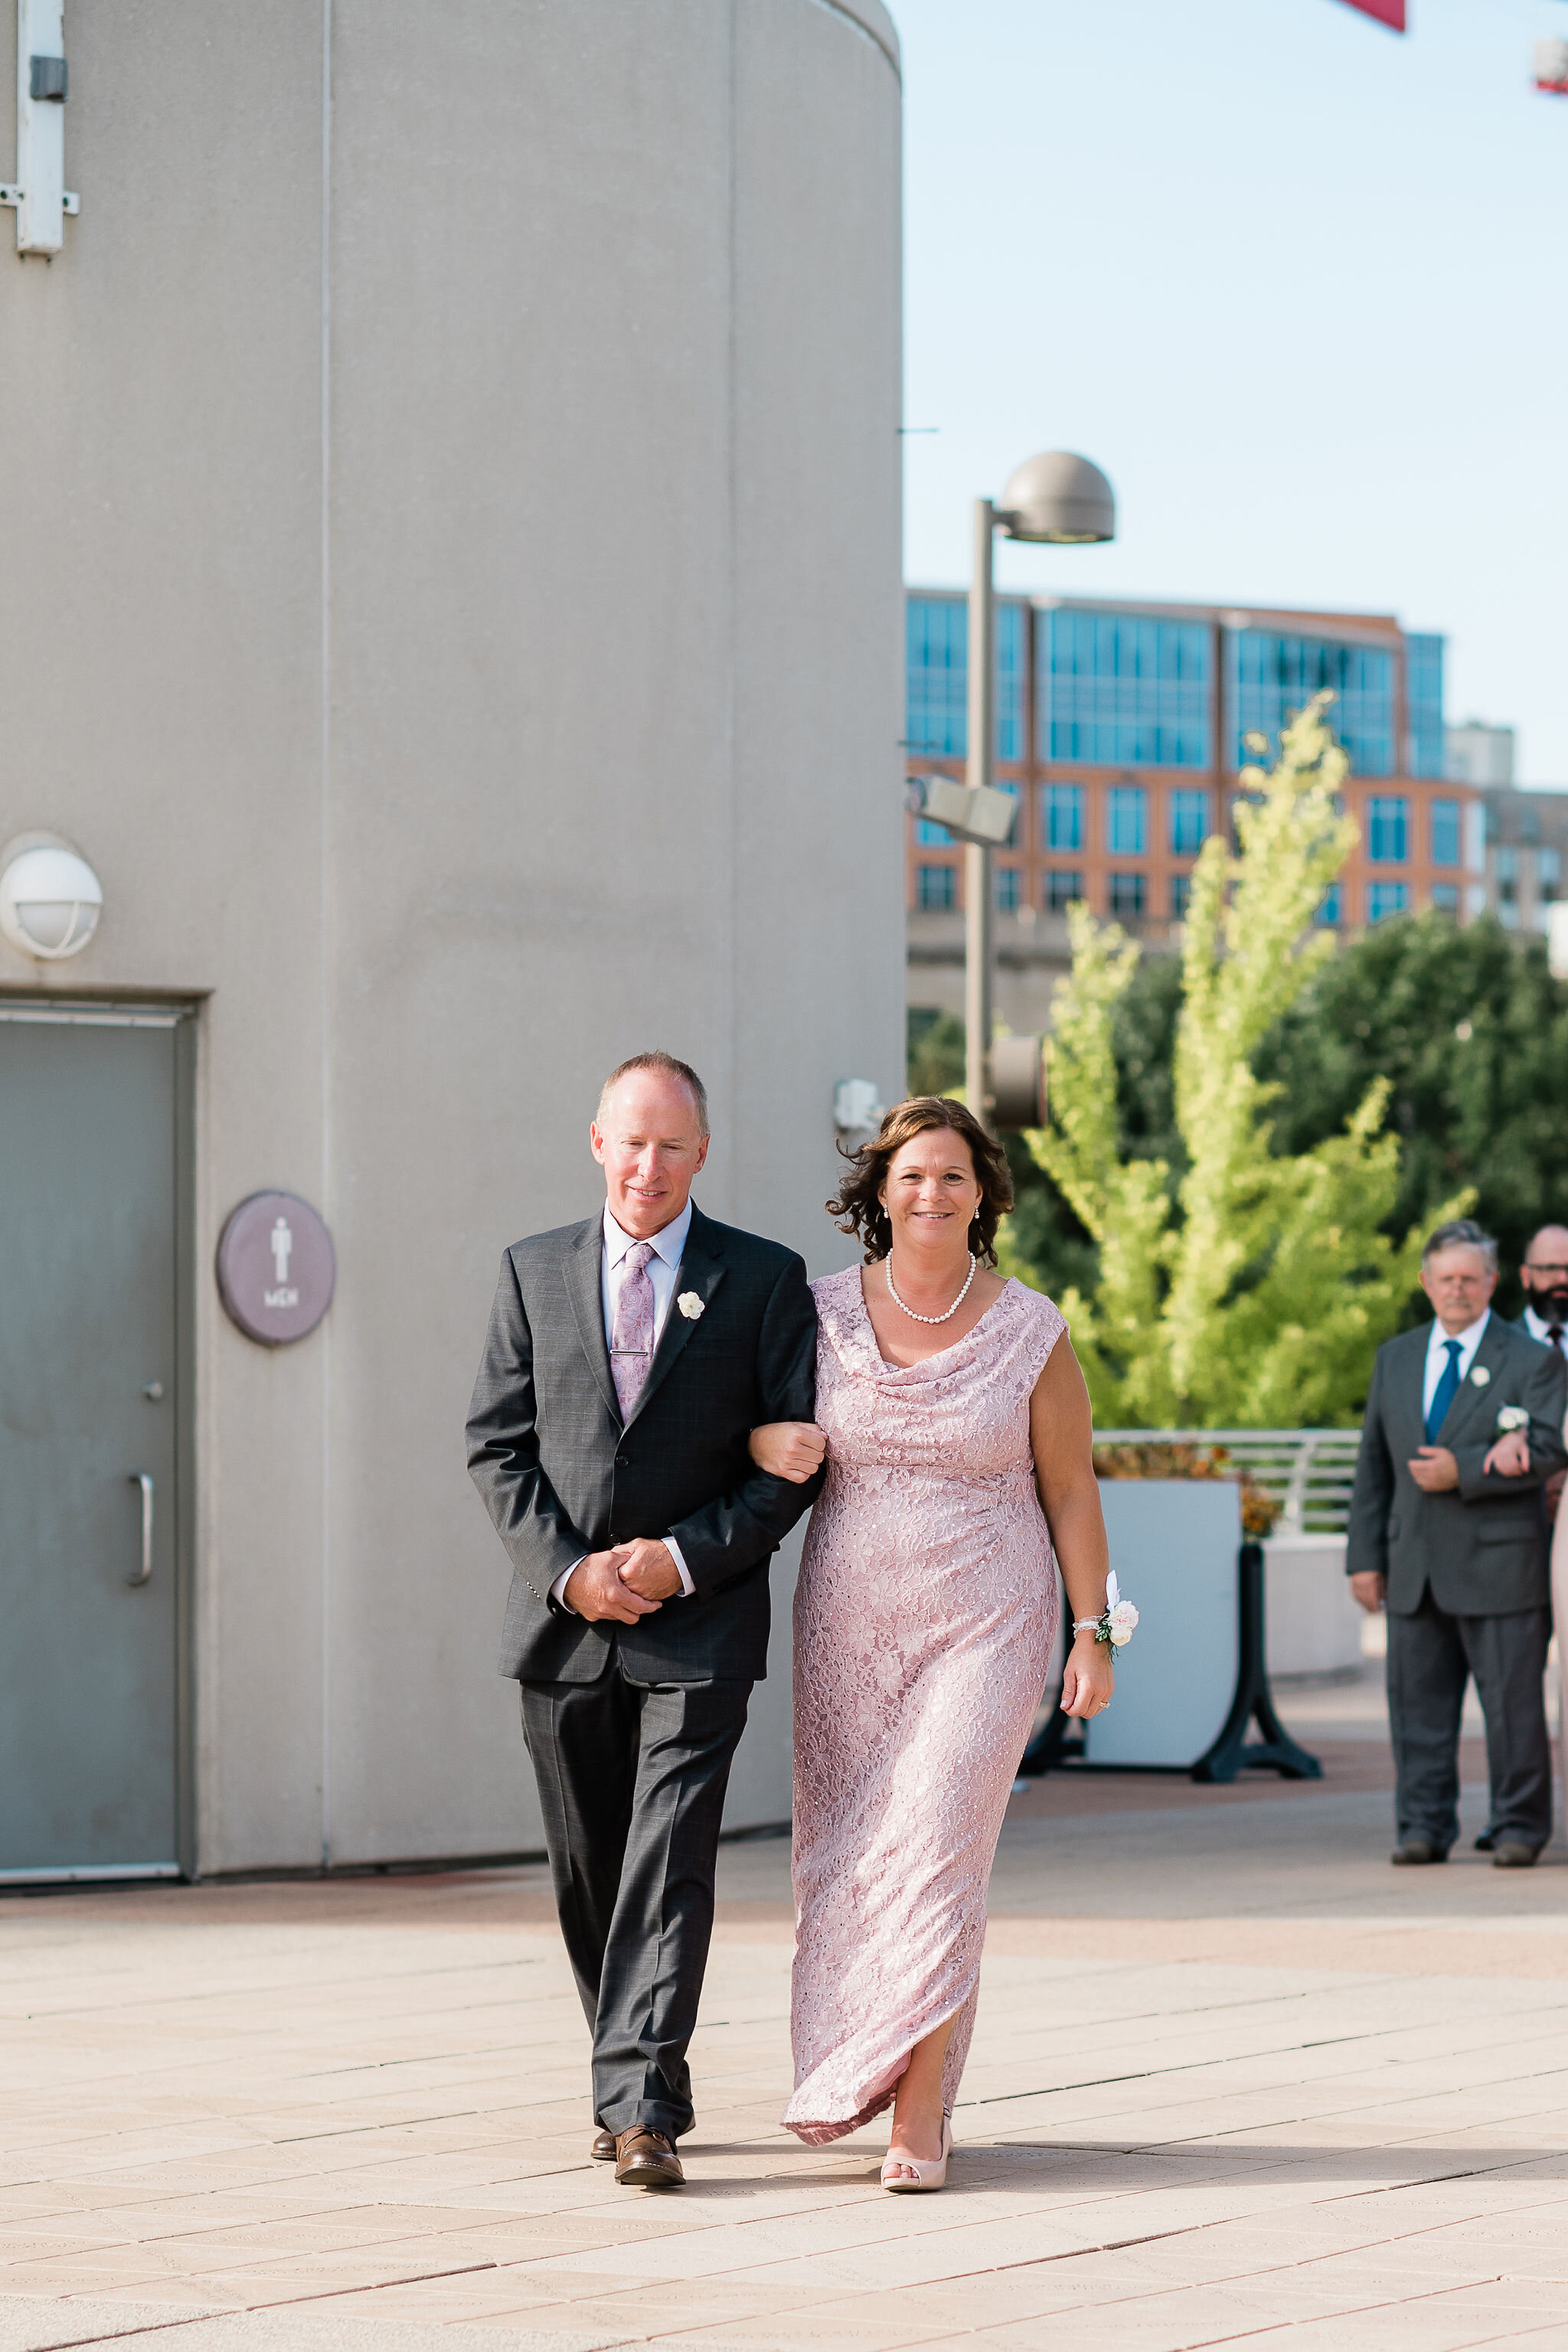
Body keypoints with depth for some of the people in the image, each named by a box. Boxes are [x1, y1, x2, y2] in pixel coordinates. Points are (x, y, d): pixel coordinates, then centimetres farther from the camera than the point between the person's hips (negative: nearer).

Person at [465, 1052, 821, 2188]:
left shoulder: (765, 1280, 1)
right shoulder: (533, 1272, 8)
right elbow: (498, 1444, 6)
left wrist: (683, 1559, -12)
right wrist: (566, 1571, -8)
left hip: (700, 1622, -3)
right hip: (564, 1618, 3)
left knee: (669, 1866, -12)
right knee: (589, 1873, 10)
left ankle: (643, 2106, -18)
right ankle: (634, 2087, 23)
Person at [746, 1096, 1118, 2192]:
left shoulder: (1032, 1330, -2)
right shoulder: (823, 1314, 2)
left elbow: (1071, 1489, 2)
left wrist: (1093, 1633, -1)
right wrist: (765, 1443, -11)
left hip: (986, 1621, -3)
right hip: (850, 1620, 3)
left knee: (938, 1849, -14)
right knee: (847, 1858, 8)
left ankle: (920, 2116, -13)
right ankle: (844, 2074, 27)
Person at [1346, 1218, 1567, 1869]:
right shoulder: (1395, 1358, 15)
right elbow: (1374, 1464, 15)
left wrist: (1463, 1472, -18)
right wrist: (1365, 1556, 9)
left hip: (1497, 1564, -4)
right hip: (1415, 1567, 4)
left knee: (1513, 1704, -2)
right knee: (1418, 1702, 5)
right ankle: (1424, 1827, 11)